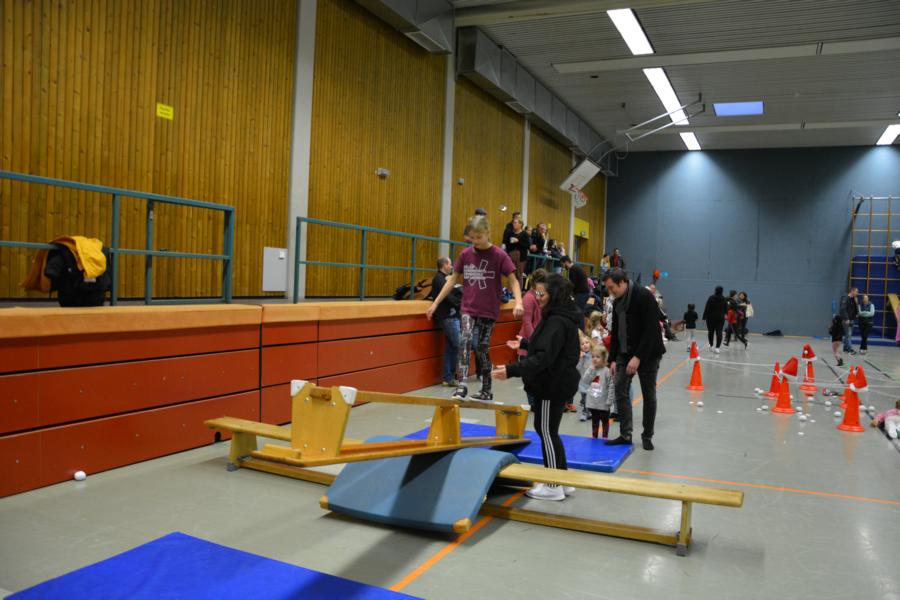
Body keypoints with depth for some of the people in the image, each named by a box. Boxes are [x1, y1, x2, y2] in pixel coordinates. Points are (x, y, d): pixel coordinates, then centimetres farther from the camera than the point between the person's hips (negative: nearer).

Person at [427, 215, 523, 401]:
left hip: (488, 311, -2)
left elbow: (513, 281, -7)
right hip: (468, 308, 2)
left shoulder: (499, 255, -7)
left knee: (481, 349, 6)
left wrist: (518, 302, -25)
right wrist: (435, 303, 8)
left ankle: (486, 391, 22)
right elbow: (453, 280, 10)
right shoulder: (465, 254, 2)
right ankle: (461, 386, -25)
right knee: (465, 341, -20)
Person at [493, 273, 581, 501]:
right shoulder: (561, 317, 10)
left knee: (547, 432, 0)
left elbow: (543, 357, -30)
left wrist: (512, 370, -38)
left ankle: (553, 486, 12)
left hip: (553, 385, -10)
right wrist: (524, 343, 37)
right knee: (548, 431, 18)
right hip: (558, 382, 11)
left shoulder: (557, 322, -22)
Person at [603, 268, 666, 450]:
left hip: (648, 354, -6)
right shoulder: (618, 302, 7)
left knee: (648, 395, 4)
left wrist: (638, 357, -25)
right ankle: (625, 434, 2)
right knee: (620, 390, -4)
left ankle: (647, 436, 18)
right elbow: (615, 332, 12)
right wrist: (612, 359, 6)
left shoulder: (644, 297, -17)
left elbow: (651, 330, -22)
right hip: (625, 353, 7)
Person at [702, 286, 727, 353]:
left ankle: (711, 346, 25)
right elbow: (726, 309, 7)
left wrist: (704, 317, -5)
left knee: (711, 332, 13)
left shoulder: (711, 298, -9)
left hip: (711, 317, -1)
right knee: (719, 332, -1)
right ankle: (717, 347, -12)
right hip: (720, 318, 1)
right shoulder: (724, 299, 0)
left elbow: (707, 308, -10)